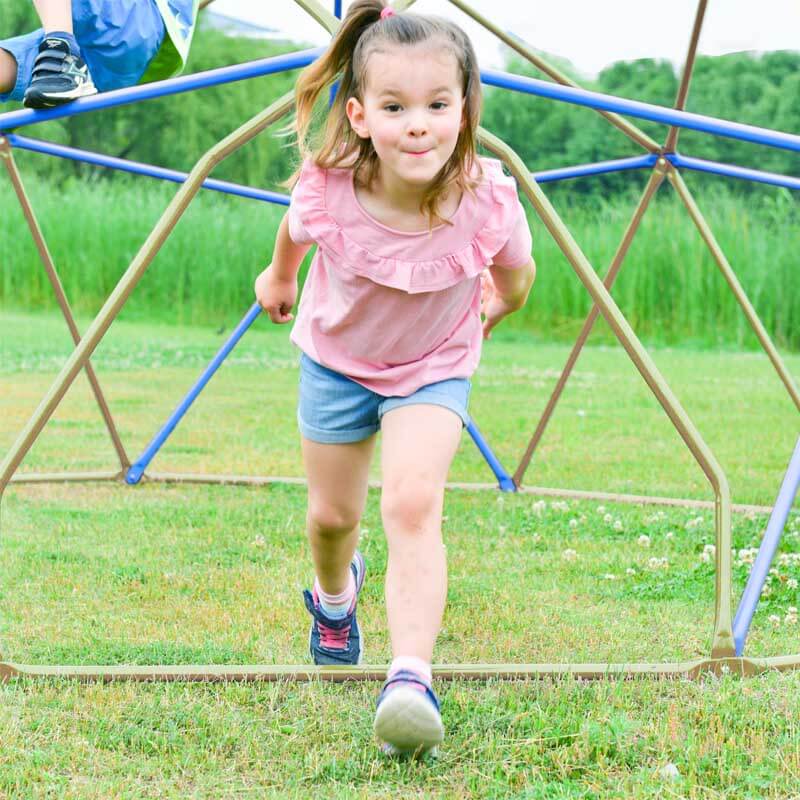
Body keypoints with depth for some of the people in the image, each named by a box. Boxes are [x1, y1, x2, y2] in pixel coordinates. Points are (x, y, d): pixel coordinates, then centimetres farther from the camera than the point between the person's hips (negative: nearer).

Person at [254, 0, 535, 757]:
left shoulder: (487, 200, -33)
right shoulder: (326, 192, -31)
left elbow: (514, 281, -8)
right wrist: (278, 277, 15)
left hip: (434, 368, -2)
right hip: (336, 358, 2)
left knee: (413, 503, -24)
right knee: (332, 515, 16)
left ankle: (411, 680, -25)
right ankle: (334, 597, 51)